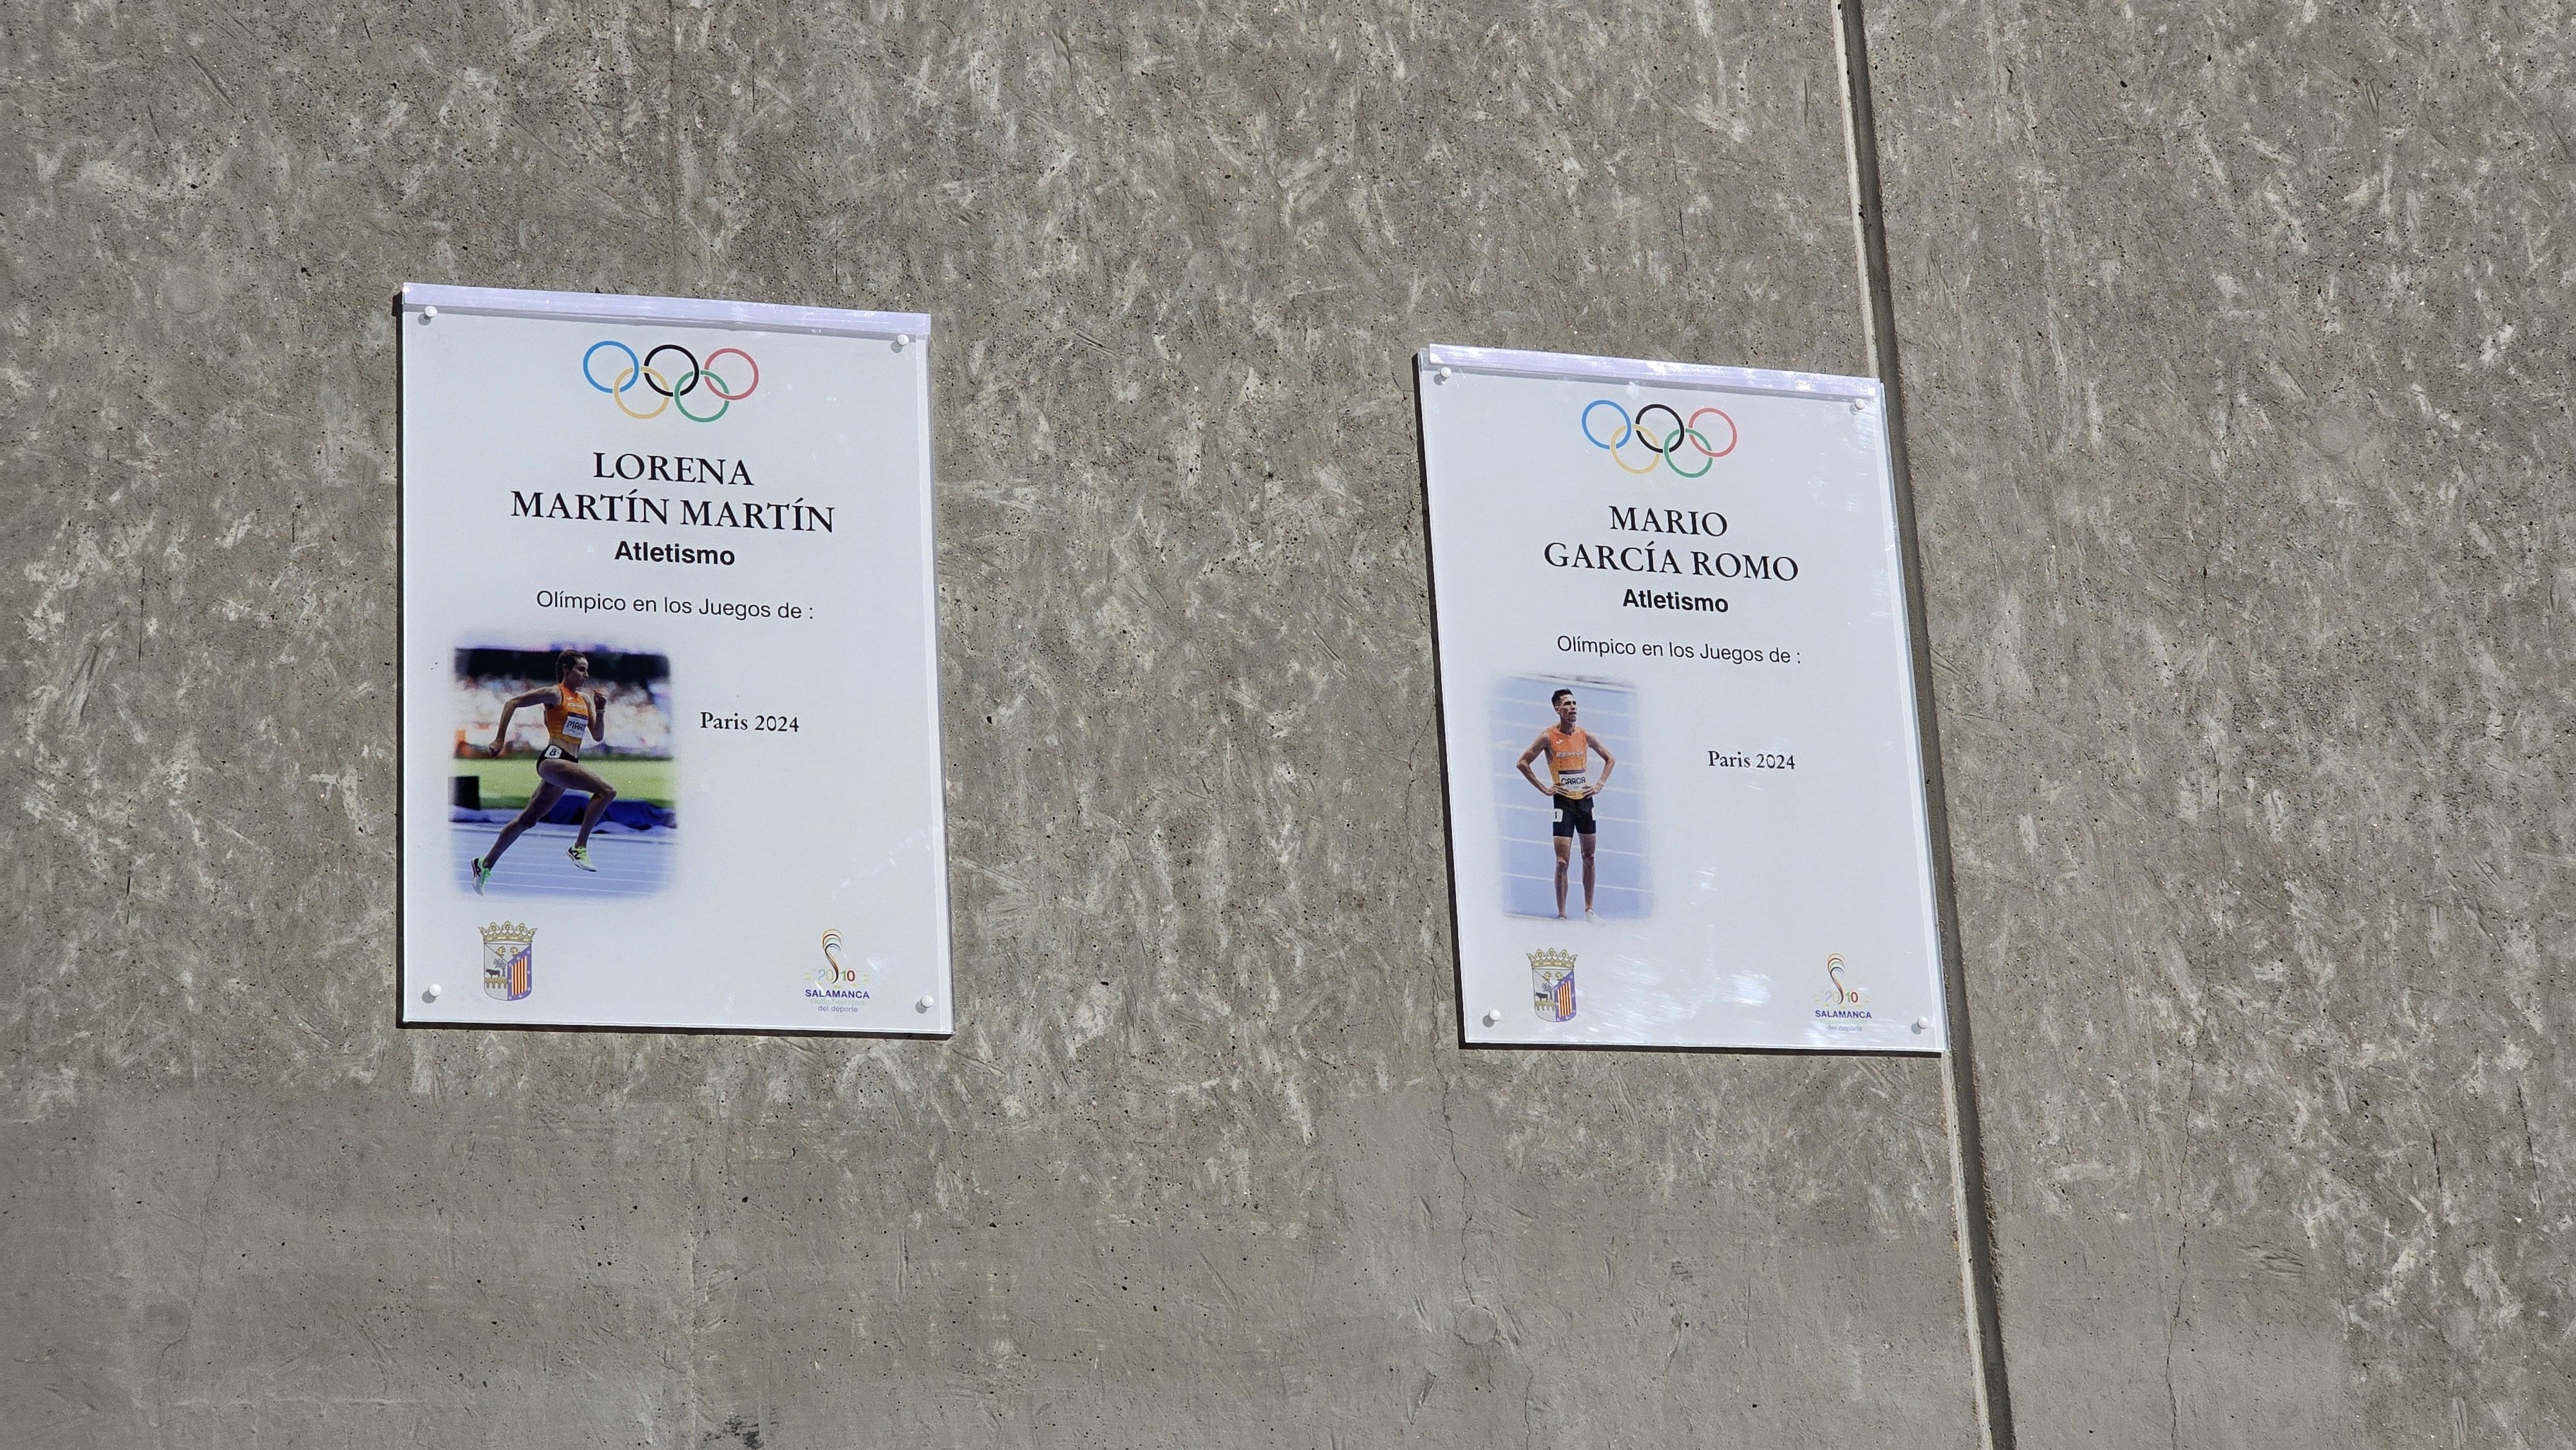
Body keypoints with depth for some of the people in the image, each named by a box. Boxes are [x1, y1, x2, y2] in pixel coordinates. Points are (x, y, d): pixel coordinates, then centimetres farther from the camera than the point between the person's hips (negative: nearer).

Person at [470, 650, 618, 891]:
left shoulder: (585, 700, 17)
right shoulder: (554, 694, -5)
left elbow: (598, 737, 18)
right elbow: (513, 703, -7)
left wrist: (601, 711, 1)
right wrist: (500, 740, -11)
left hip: (569, 764, 9)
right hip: (553, 760, -9)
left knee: (528, 819, 15)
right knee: (607, 791, -24)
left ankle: (485, 864, 26)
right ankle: (580, 848, -21)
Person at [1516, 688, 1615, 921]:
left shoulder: (1585, 735, 4)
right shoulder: (1548, 737, -8)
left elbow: (1611, 759, 17)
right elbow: (1523, 762, -6)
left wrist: (1600, 784, 6)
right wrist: (1543, 789, -9)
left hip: (1585, 800, 4)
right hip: (1563, 802, -4)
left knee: (1589, 857, 8)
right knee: (1563, 861, -8)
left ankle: (1589, 910, 18)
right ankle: (1561, 915, -5)